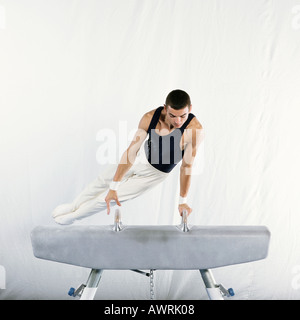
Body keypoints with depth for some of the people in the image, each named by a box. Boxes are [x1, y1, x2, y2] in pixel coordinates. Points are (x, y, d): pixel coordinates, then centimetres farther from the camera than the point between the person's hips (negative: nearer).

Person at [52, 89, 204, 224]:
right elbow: (132, 151, -23)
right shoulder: (150, 118, -27)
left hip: (155, 173, -3)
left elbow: (186, 166, -25)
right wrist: (114, 187, -21)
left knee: (110, 197, 3)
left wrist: (182, 200, -15)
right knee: (103, 180, 18)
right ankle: (74, 205, 46)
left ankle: (74, 215, 31)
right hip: (142, 157, 3)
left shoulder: (195, 129, -36)